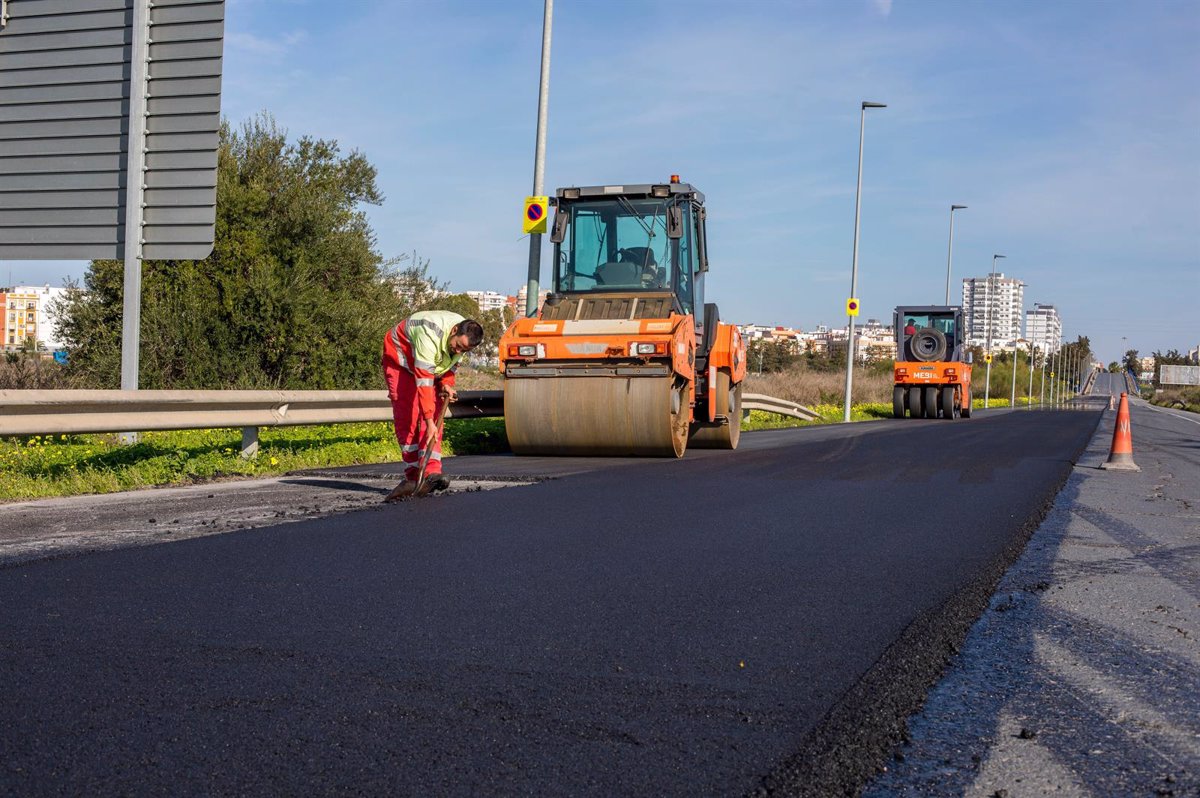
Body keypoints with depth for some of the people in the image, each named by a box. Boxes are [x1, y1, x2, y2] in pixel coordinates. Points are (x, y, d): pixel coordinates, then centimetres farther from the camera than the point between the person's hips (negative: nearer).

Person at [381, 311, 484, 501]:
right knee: (406, 419, -13)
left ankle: (431, 472, -21)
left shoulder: (465, 337, -18)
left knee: (434, 416, -12)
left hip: (431, 365, 6)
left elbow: (451, 364, 5)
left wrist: (447, 384, -15)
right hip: (400, 358, -6)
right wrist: (429, 421, -46)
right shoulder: (430, 335, -41)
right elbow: (424, 381, -43)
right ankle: (412, 476, -8)